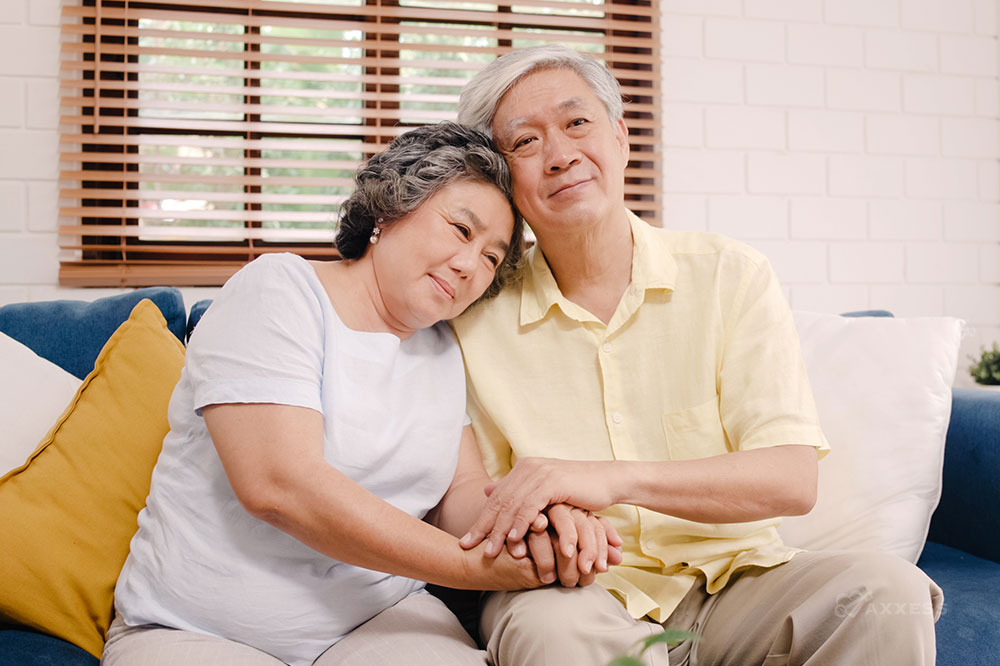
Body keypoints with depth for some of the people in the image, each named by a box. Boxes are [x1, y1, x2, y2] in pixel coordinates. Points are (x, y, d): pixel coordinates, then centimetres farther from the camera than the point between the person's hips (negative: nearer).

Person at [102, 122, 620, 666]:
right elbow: (278, 484, -23)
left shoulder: (445, 350, 9)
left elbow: (463, 490, 6)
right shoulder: (278, 290, -11)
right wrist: (474, 566, -23)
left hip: (376, 620, 4)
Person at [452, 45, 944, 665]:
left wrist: (613, 479, -27)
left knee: (887, 590, -26)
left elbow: (792, 479, -11)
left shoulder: (731, 276, -2)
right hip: (583, 597, -1)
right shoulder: (477, 317, -1)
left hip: (735, 582, 2)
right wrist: (530, 525, -25)